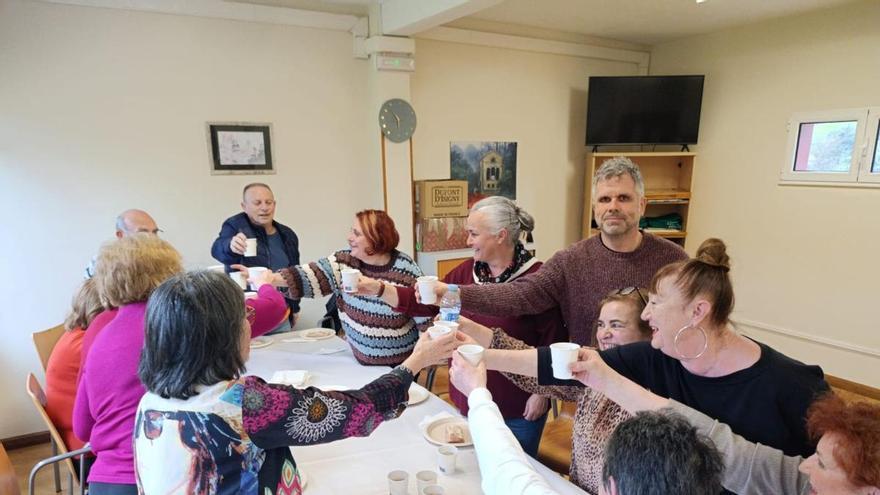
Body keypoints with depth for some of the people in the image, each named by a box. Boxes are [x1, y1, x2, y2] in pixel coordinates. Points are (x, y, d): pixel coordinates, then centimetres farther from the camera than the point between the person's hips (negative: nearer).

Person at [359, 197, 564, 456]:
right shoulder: (467, 270, 1)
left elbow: (552, 340, -15)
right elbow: (425, 302, 0)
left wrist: (541, 393, -12)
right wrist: (377, 289, -9)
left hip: (518, 408, -5)